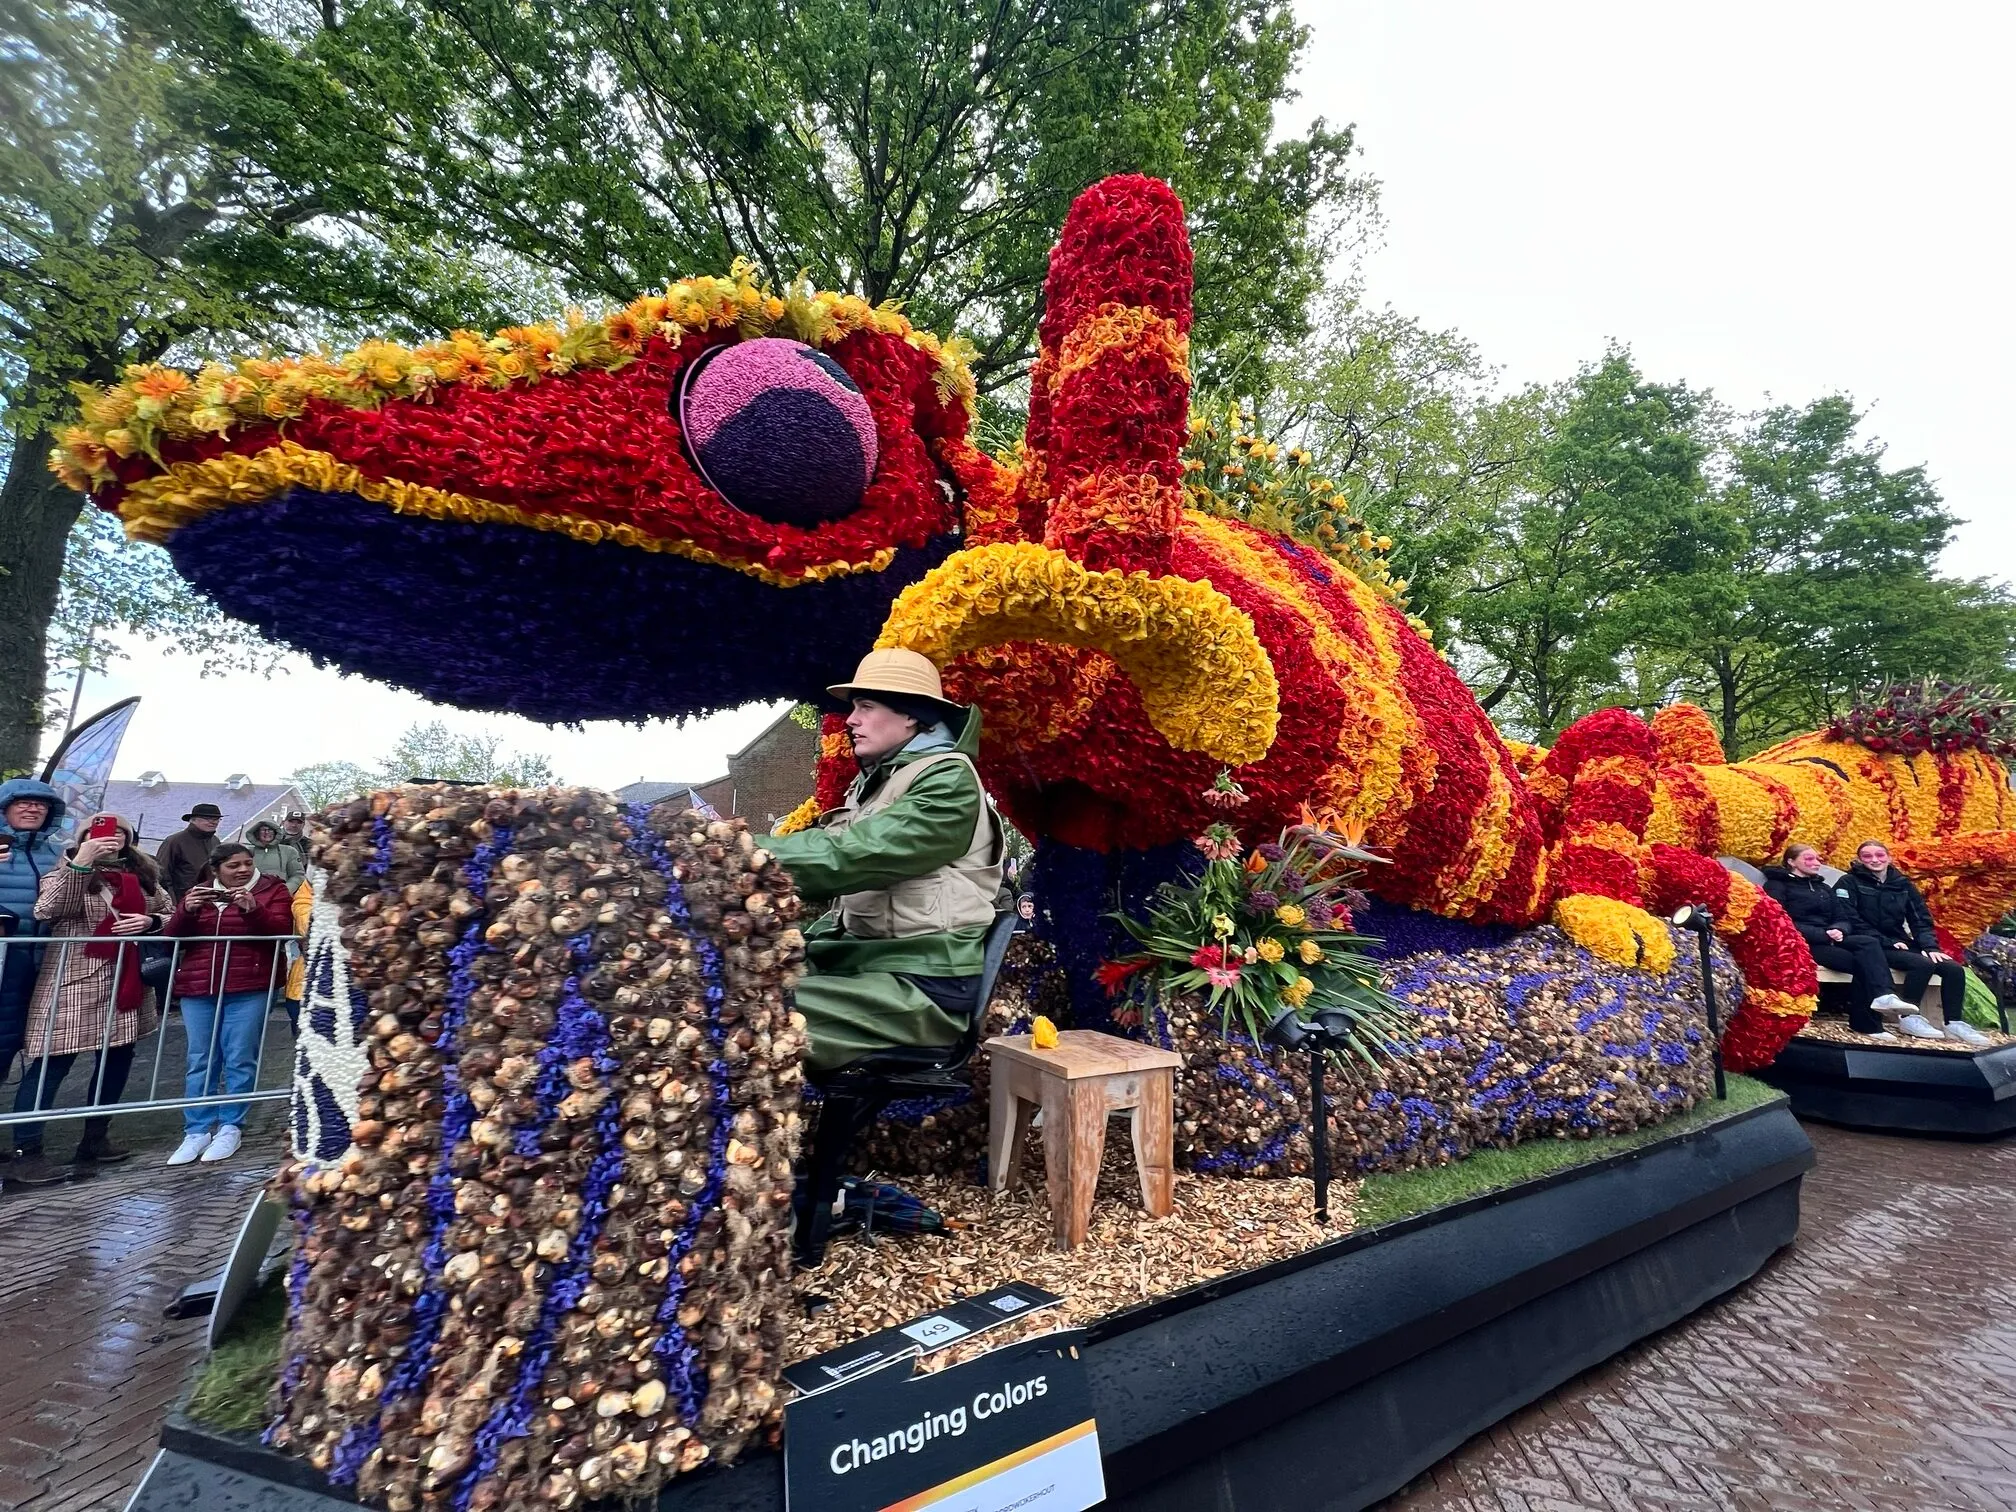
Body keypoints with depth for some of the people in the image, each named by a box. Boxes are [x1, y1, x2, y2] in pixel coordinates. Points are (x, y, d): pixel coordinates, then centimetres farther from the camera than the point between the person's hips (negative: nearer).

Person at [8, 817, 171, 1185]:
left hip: (127, 981, 6)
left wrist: (149, 921, -5)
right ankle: (25, 1154, 4)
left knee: (117, 1058, 12)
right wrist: (80, 862, -28)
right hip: (74, 979, -6)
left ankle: (94, 1141, 25)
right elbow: (48, 910, -21)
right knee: (51, 1063, -4)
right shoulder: (68, 869, -3)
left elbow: (168, 914, 17)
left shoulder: (142, 875, 11)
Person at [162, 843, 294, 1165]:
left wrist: (253, 909, -23)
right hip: (198, 988, 4)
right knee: (200, 1061, 6)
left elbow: (282, 930, -8)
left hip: (248, 988, -4)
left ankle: (231, 1128, 7)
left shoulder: (272, 890, 3)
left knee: (239, 1059, -2)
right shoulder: (199, 892, 15)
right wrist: (187, 910, -10)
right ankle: (197, 1131, 13)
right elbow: (172, 935, 9)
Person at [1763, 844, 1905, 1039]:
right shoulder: (1777, 886, 1)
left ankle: (1882, 996, -29)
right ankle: (1867, 1022, -24)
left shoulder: (1824, 888, 25)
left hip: (1829, 940, 6)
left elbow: (1844, 919, 14)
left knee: (1869, 942, -23)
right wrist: (1824, 934, -18)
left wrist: (1838, 930, -10)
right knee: (1862, 961, -23)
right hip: (1802, 944, -6)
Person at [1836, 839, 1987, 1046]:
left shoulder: (1903, 884, 14)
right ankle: (1909, 1018, -15)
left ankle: (1954, 1023, -2)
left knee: (1954, 969, -12)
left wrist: (1930, 947, -6)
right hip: (1873, 947, -6)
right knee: (1922, 964, -28)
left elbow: (1921, 920, 10)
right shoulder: (1849, 882, -4)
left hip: (1901, 943, 6)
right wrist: (1887, 942, -17)